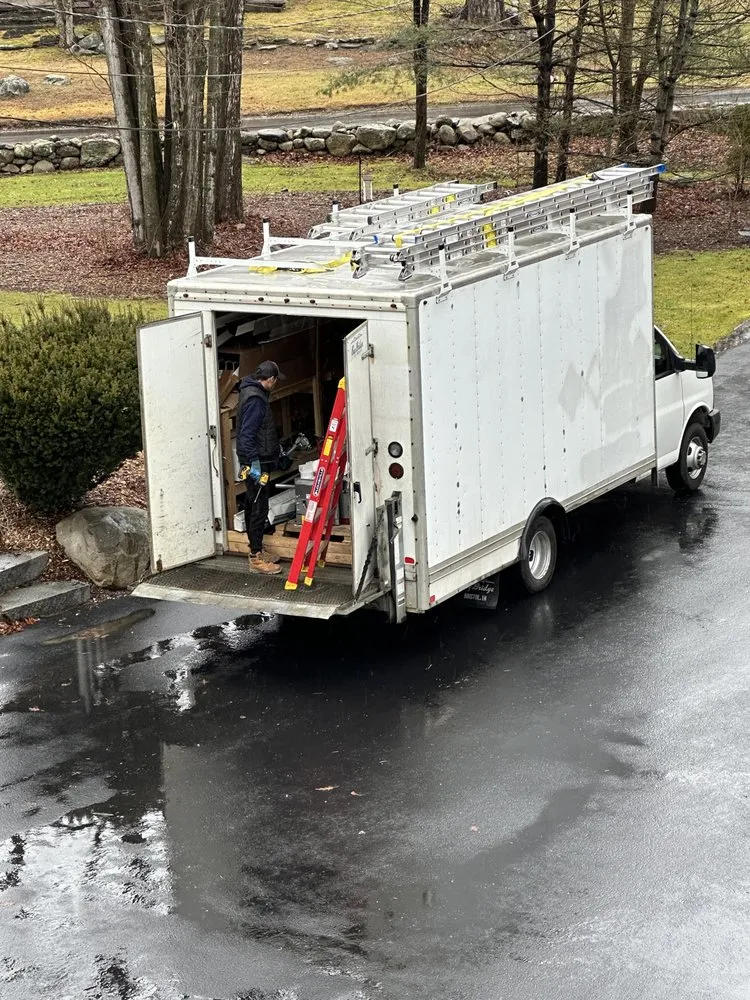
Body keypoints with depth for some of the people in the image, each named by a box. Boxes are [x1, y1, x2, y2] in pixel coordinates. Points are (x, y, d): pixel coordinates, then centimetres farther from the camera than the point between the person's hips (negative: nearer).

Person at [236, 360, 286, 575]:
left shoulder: (254, 393, 13)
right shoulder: (256, 399, -19)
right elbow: (247, 434, -25)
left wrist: (275, 448, 37)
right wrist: (254, 464, -27)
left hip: (256, 462, 11)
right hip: (256, 463, -11)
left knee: (253, 507, 16)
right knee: (259, 508, -7)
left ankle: (256, 551, 26)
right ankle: (256, 558, -4)